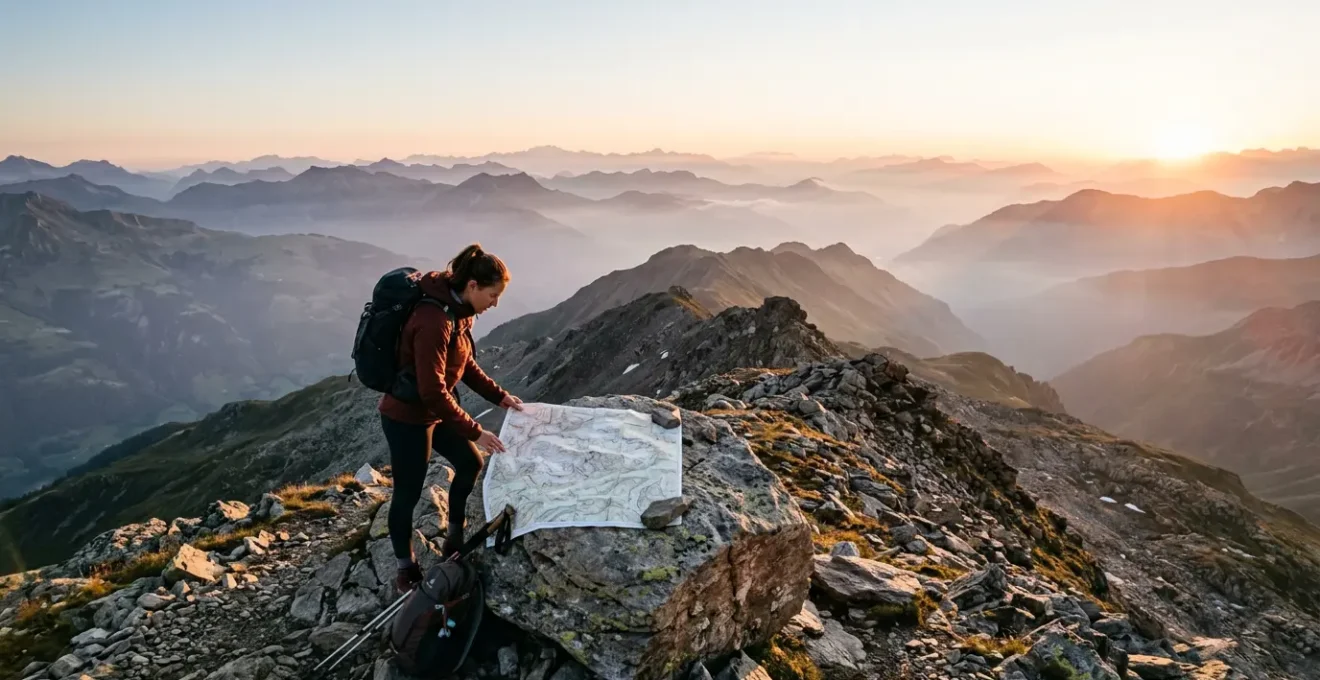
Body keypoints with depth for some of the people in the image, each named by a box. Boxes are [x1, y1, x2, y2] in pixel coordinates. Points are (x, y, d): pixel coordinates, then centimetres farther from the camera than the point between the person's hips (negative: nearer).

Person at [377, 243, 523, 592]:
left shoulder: (459, 311, -2)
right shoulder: (434, 320, -31)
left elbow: (465, 364, 11)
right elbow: (433, 391, -31)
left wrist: (499, 396, 4)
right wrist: (474, 431, -26)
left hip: (434, 410, 10)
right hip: (407, 416, -9)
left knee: (470, 464, 19)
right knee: (408, 493, 7)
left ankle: (454, 537, 38)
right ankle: (406, 569, 28)